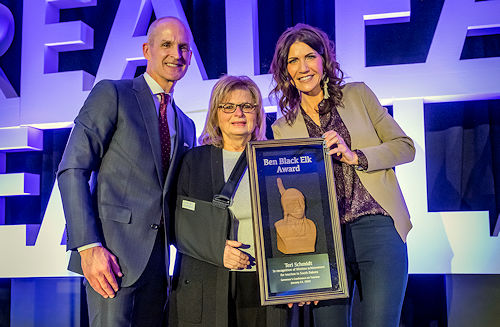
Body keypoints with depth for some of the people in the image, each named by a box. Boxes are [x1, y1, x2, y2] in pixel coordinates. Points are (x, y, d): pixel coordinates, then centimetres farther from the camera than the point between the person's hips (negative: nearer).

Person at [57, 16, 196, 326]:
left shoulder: (186, 126, 18)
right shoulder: (111, 94, 0)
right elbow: (73, 169, -8)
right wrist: (88, 246, -17)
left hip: (158, 257, 6)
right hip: (112, 251, -5)